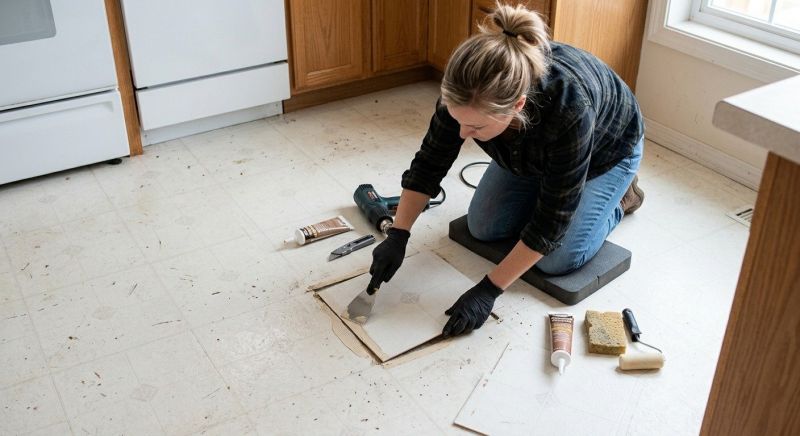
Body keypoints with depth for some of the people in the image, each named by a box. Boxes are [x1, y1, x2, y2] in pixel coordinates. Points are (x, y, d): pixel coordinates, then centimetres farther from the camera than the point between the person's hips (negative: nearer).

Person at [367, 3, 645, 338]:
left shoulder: (568, 109, -46)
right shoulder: (469, 89, -33)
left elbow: (551, 222, -36)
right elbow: (430, 161, -17)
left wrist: (489, 290, -34)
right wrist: (398, 235, -21)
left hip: (603, 150, -4)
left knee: (557, 259, -12)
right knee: (482, 227, -3)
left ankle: (617, 196, 13)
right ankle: (542, 189, 21)